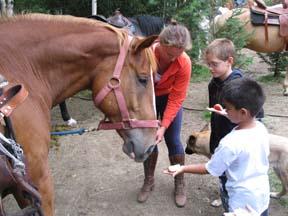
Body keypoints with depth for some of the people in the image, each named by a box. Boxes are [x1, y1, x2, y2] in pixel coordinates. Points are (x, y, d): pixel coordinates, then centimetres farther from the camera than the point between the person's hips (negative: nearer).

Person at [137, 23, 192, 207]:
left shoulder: (184, 63, -30)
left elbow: (176, 99, -23)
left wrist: (163, 127, -29)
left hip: (169, 97, 0)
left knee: (173, 140, 1)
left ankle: (180, 184, 20)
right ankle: (149, 181, 24)